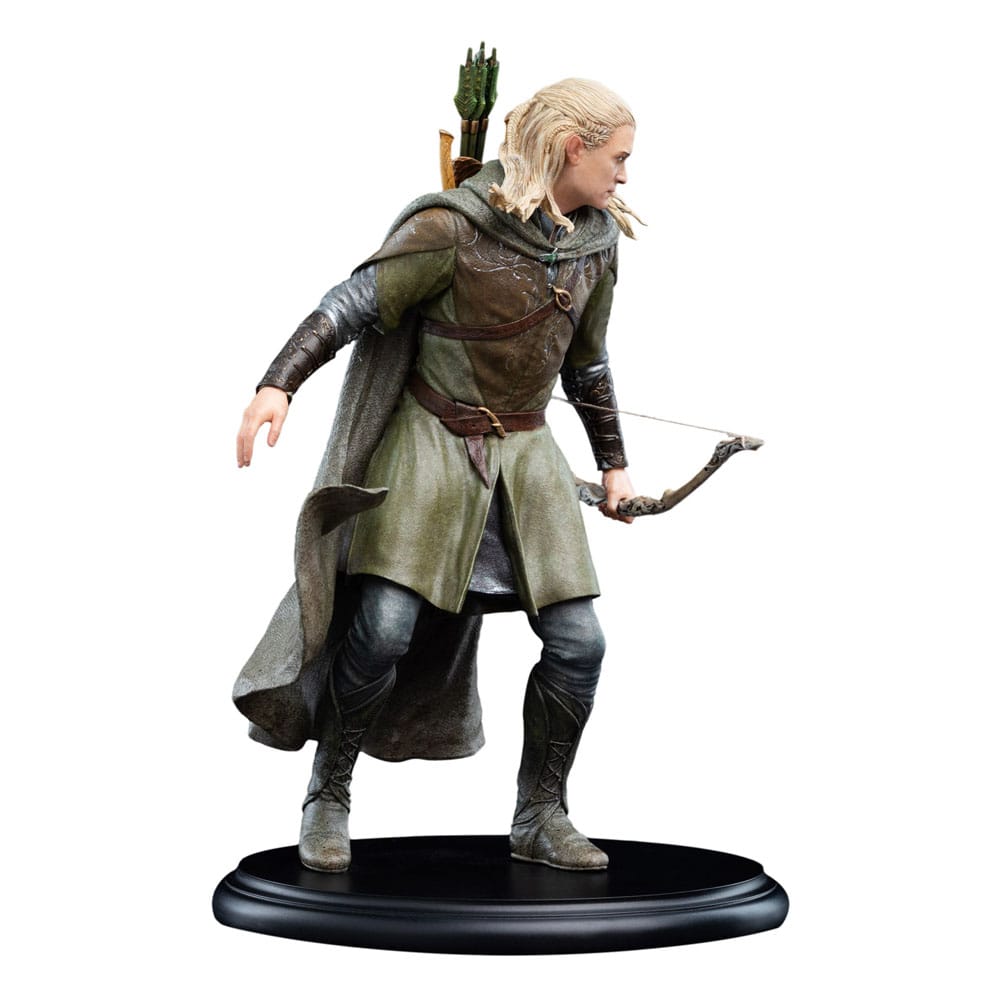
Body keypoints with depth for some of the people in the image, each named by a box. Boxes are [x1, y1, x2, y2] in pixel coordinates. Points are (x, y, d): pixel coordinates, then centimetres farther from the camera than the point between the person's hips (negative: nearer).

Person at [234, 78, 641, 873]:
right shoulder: (454, 225, -15)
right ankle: (328, 798, 11)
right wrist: (279, 384, -26)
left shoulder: (596, 242, 4)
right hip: (432, 442, -5)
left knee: (577, 640, -2)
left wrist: (614, 463, 23)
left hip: (526, 451, 5)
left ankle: (540, 818, 16)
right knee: (383, 628, -14)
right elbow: (353, 304, -14)